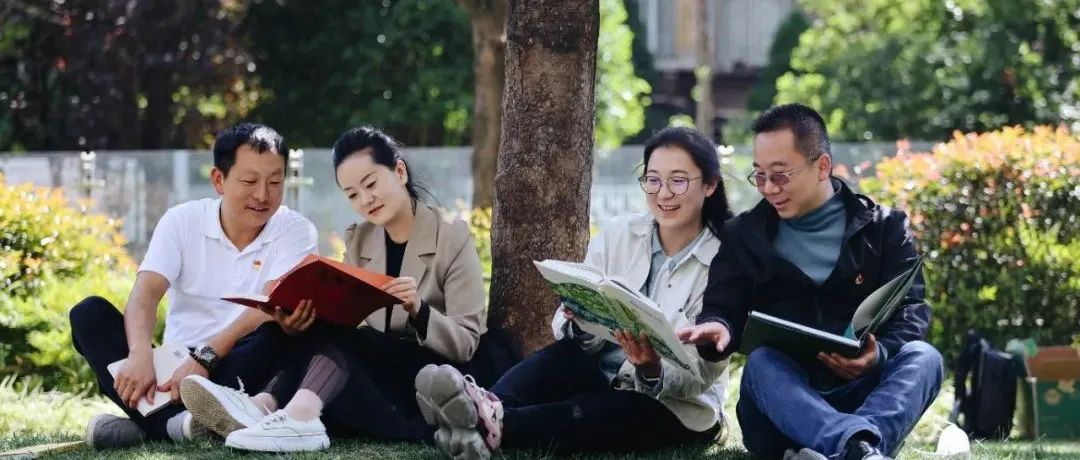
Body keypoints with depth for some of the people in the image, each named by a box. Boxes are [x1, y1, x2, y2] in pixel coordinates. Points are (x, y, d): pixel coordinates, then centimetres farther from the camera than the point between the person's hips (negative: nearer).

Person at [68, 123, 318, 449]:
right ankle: (170, 421, -41)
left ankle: (150, 423, -40)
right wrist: (140, 355, -34)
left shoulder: (296, 231, -2)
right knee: (90, 313, -18)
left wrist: (205, 356, -33)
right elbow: (146, 292, -12)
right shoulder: (182, 221, 3)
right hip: (175, 369, 2)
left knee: (278, 331, -33)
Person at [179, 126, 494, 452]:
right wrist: (302, 320, -26)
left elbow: (466, 344, -11)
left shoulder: (453, 239, -5)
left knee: (333, 340, -28)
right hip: (379, 379, 5)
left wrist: (419, 310, -30)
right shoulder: (359, 241, 10)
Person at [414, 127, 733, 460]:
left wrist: (653, 368, -35)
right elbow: (584, 340, -4)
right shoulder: (616, 235, 2)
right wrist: (578, 320, -28)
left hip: (678, 410, -3)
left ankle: (494, 425, -54)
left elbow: (702, 376, -14)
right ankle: (491, 409, -55)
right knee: (566, 354, -28)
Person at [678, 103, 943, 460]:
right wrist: (717, 329, -21)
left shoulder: (884, 228, 10)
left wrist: (879, 354, -23)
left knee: (923, 356, -28)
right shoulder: (743, 235, 13)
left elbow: (911, 310, 0)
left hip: (862, 398, 1)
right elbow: (722, 309, 6)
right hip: (779, 415, 0)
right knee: (762, 361, -33)